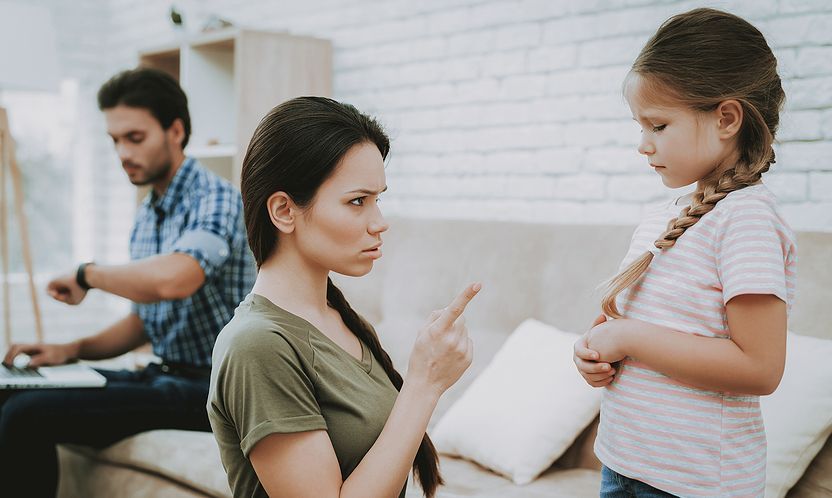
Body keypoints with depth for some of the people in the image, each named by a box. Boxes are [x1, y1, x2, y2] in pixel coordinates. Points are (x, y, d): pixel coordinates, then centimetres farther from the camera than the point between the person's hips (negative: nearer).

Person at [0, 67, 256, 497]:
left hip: (209, 385, -9)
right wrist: (71, 350, 5)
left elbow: (172, 279, -35)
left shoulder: (215, 199, -14)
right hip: (163, 373, 9)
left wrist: (86, 275, -17)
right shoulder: (146, 216, 14)